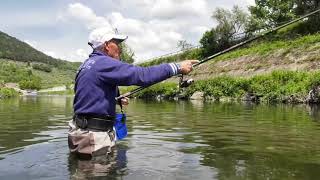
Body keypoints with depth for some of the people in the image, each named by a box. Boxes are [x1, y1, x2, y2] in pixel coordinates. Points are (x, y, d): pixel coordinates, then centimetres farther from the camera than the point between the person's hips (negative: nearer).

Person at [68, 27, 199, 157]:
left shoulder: (87, 64, 15)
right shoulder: (103, 63, -17)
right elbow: (141, 75, -25)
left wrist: (116, 99, 28)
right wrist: (177, 67, -20)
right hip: (93, 136, -10)